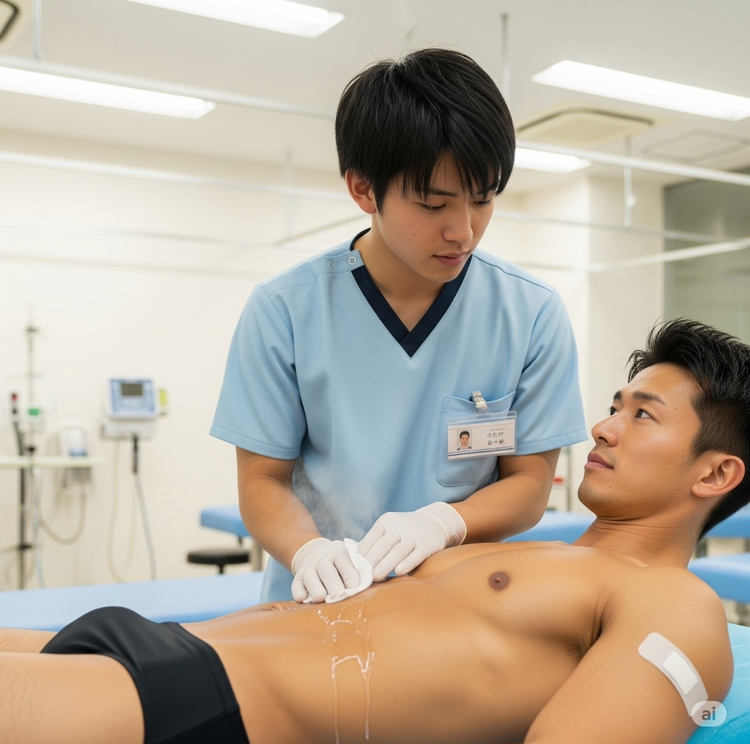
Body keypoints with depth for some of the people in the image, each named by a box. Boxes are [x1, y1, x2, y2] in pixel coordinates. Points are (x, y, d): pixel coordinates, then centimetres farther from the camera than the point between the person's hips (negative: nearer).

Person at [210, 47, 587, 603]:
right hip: (326, 603, -2)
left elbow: (530, 483, 0)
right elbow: (264, 481, -1)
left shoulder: (532, 314, -5)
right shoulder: (284, 312, -7)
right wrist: (310, 552, -22)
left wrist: (442, 522, -19)